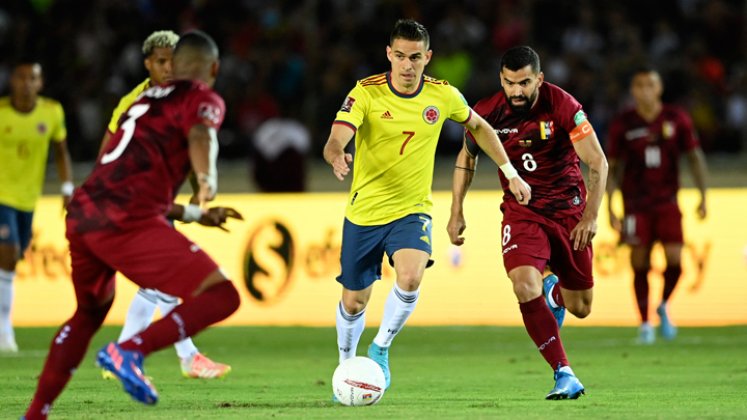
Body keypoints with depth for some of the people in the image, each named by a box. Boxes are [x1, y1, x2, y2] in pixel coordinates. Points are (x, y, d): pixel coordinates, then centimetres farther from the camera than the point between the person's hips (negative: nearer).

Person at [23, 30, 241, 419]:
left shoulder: (144, 99, 29)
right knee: (220, 296, -9)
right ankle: (128, 351, -24)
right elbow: (200, 135, -18)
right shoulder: (203, 99, 6)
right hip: (127, 221, -8)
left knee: (90, 312, 32)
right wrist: (207, 178, -38)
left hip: (81, 214, 8)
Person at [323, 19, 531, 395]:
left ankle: (380, 348, -2)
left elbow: (478, 127, 14)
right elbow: (335, 141, -26)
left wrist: (510, 173, 12)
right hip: (364, 212, -1)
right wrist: (337, 157, -50)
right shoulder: (366, 93, -14)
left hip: (412, 211, 1)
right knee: (354, 301, 7)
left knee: (410, 278, -27)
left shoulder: (443, 95, -5)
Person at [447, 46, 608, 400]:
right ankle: (564, 374, -20)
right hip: (521, 211, 1)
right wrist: (457, 211, 7)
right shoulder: (488, 113, -10)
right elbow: (466, 157, 10)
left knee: (580, 308, 7)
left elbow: (598, 163, -14)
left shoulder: (563, 106, -18)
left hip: (569, 208, 0)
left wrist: (591, 216, -22)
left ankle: (554, 291, 47)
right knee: (525, 285, -27)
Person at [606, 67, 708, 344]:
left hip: (668, 202, 1)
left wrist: (703, 196, 0)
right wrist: (609, 209, -2)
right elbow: (611, 168, 2)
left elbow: (695, 157, 6)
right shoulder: (622, 124, -4)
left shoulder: (677, 119, -1)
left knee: (674, 260, -10)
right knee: (640, 266, -1)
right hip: (636, 205, -1)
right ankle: (645, 324, 13)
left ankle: (664, 307, 18)